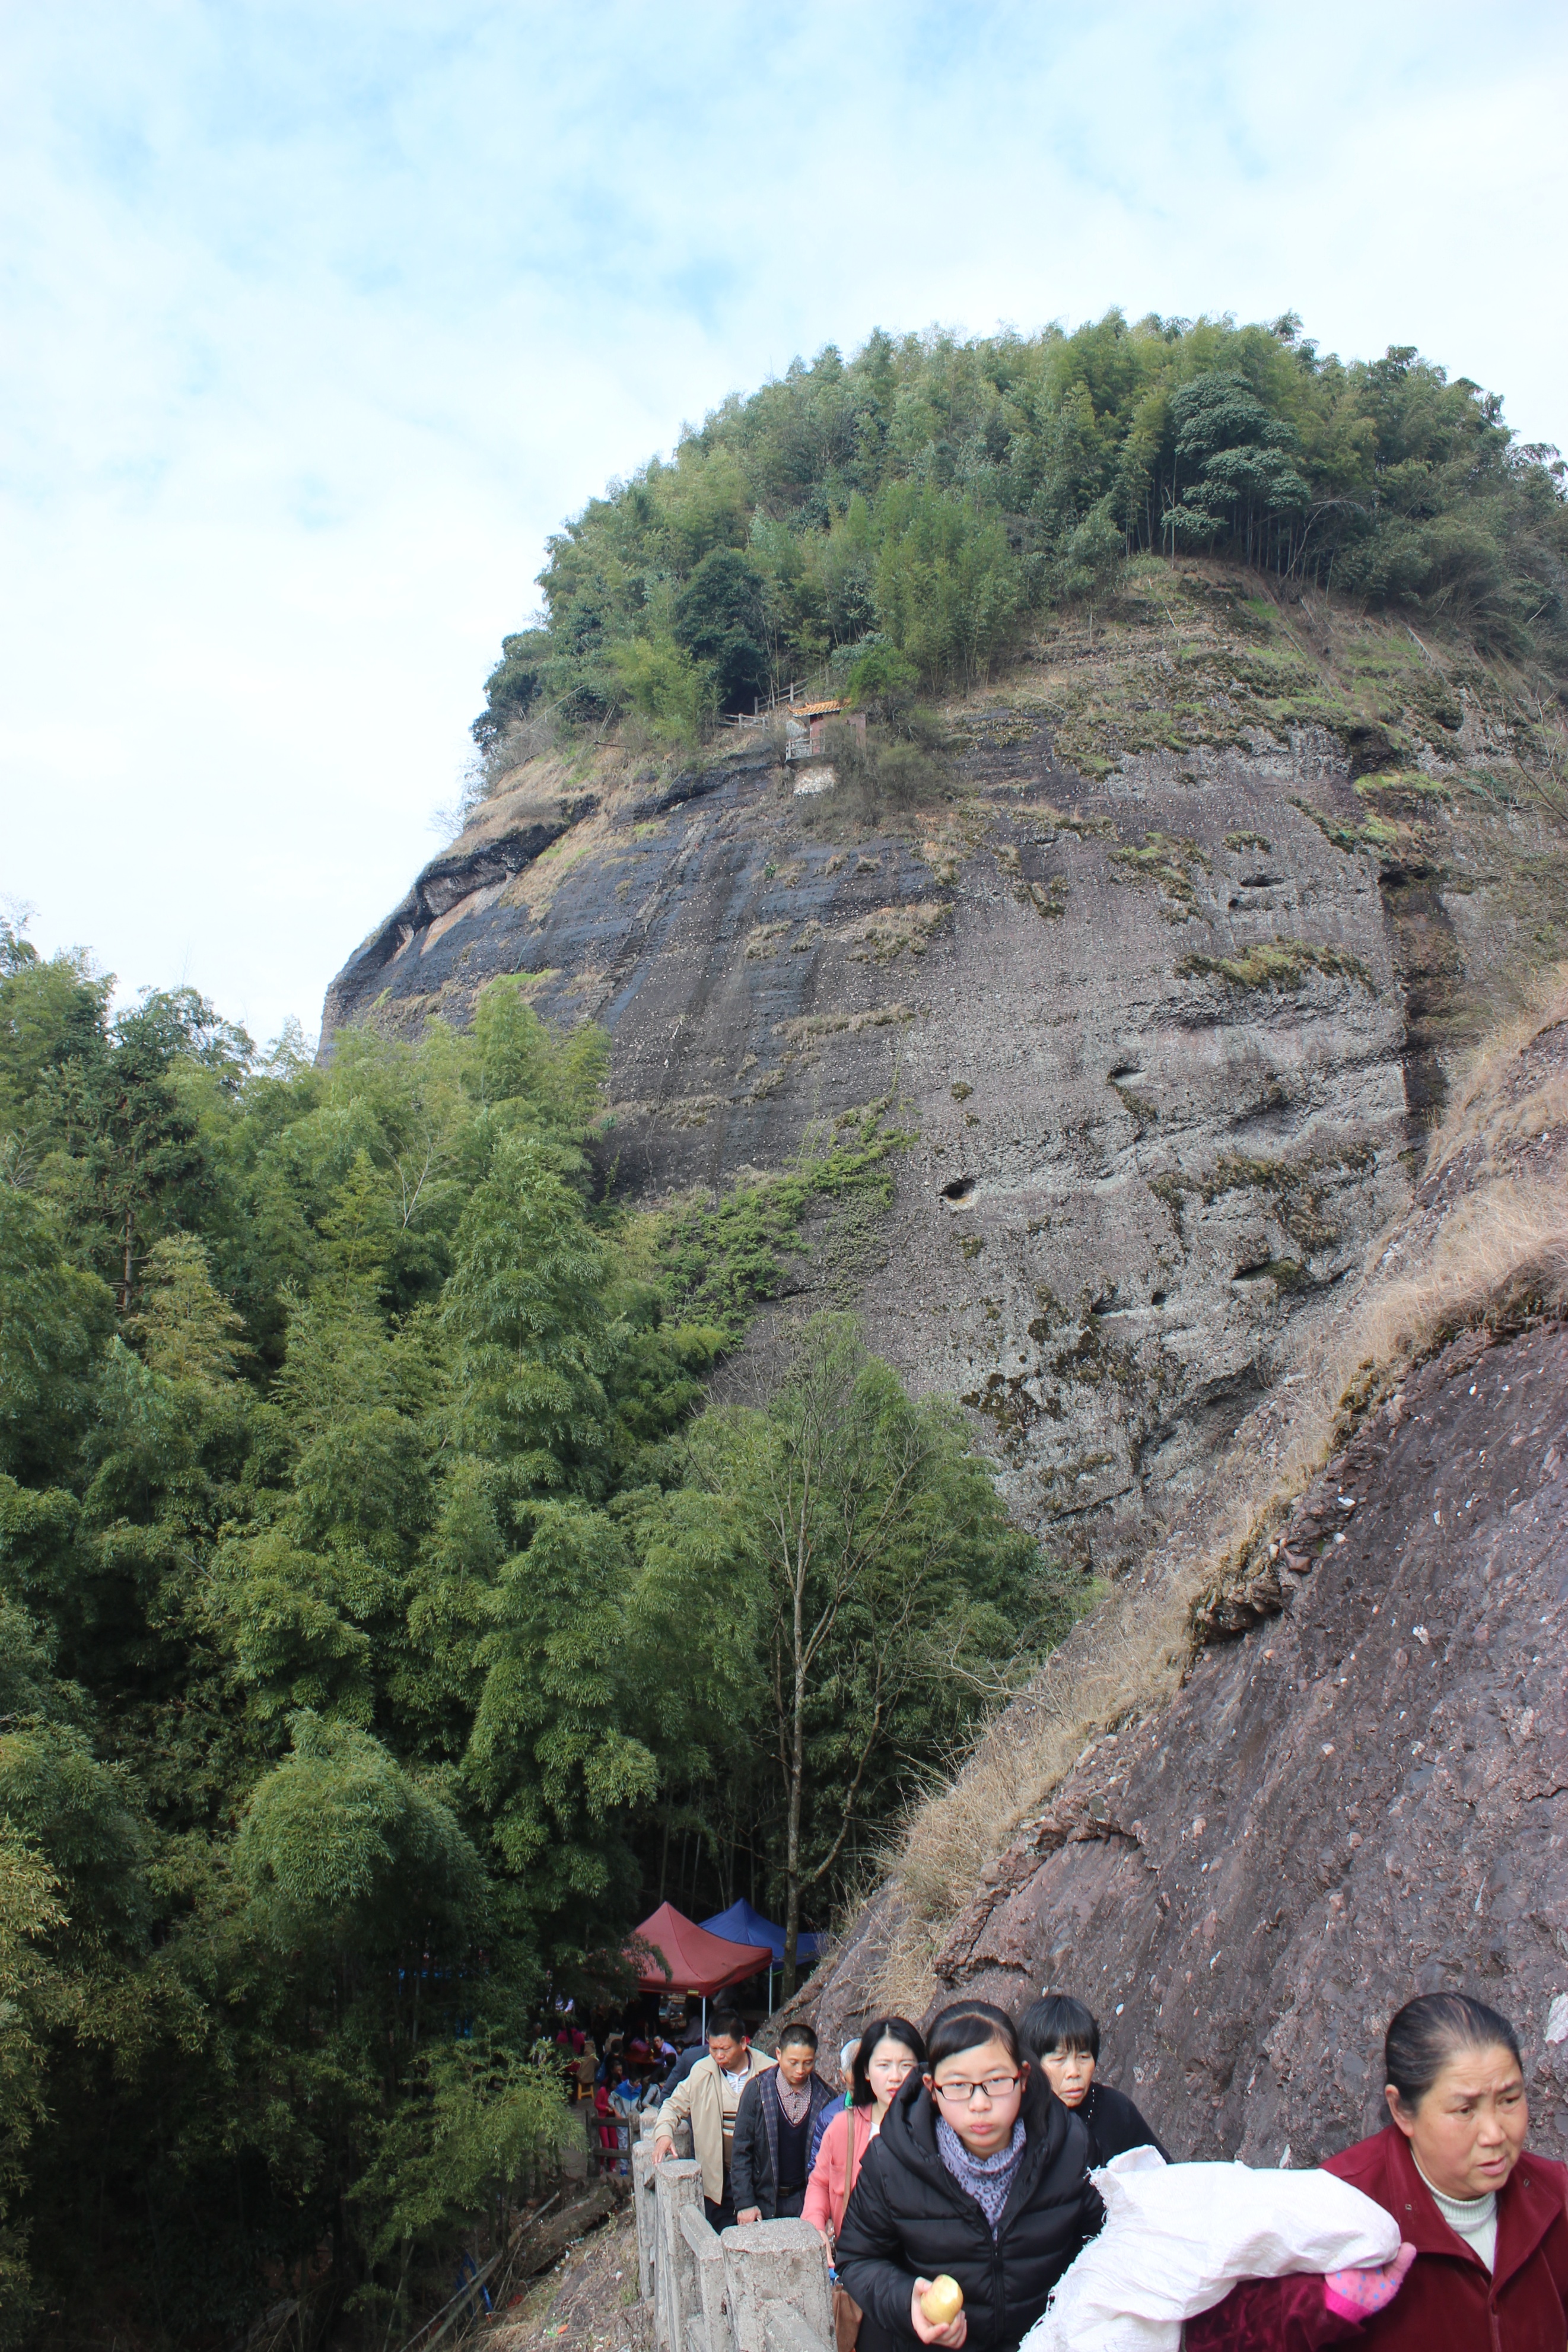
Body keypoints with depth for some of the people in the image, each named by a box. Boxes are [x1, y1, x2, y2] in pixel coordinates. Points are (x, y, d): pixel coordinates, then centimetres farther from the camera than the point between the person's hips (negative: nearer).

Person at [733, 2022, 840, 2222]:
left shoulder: (826, 2097, -5)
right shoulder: (757, 2091, -9)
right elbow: (741, 2153, -5)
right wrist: (745, 2203, -10)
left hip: (807, 2202, 1)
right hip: (764, 2203, -1)